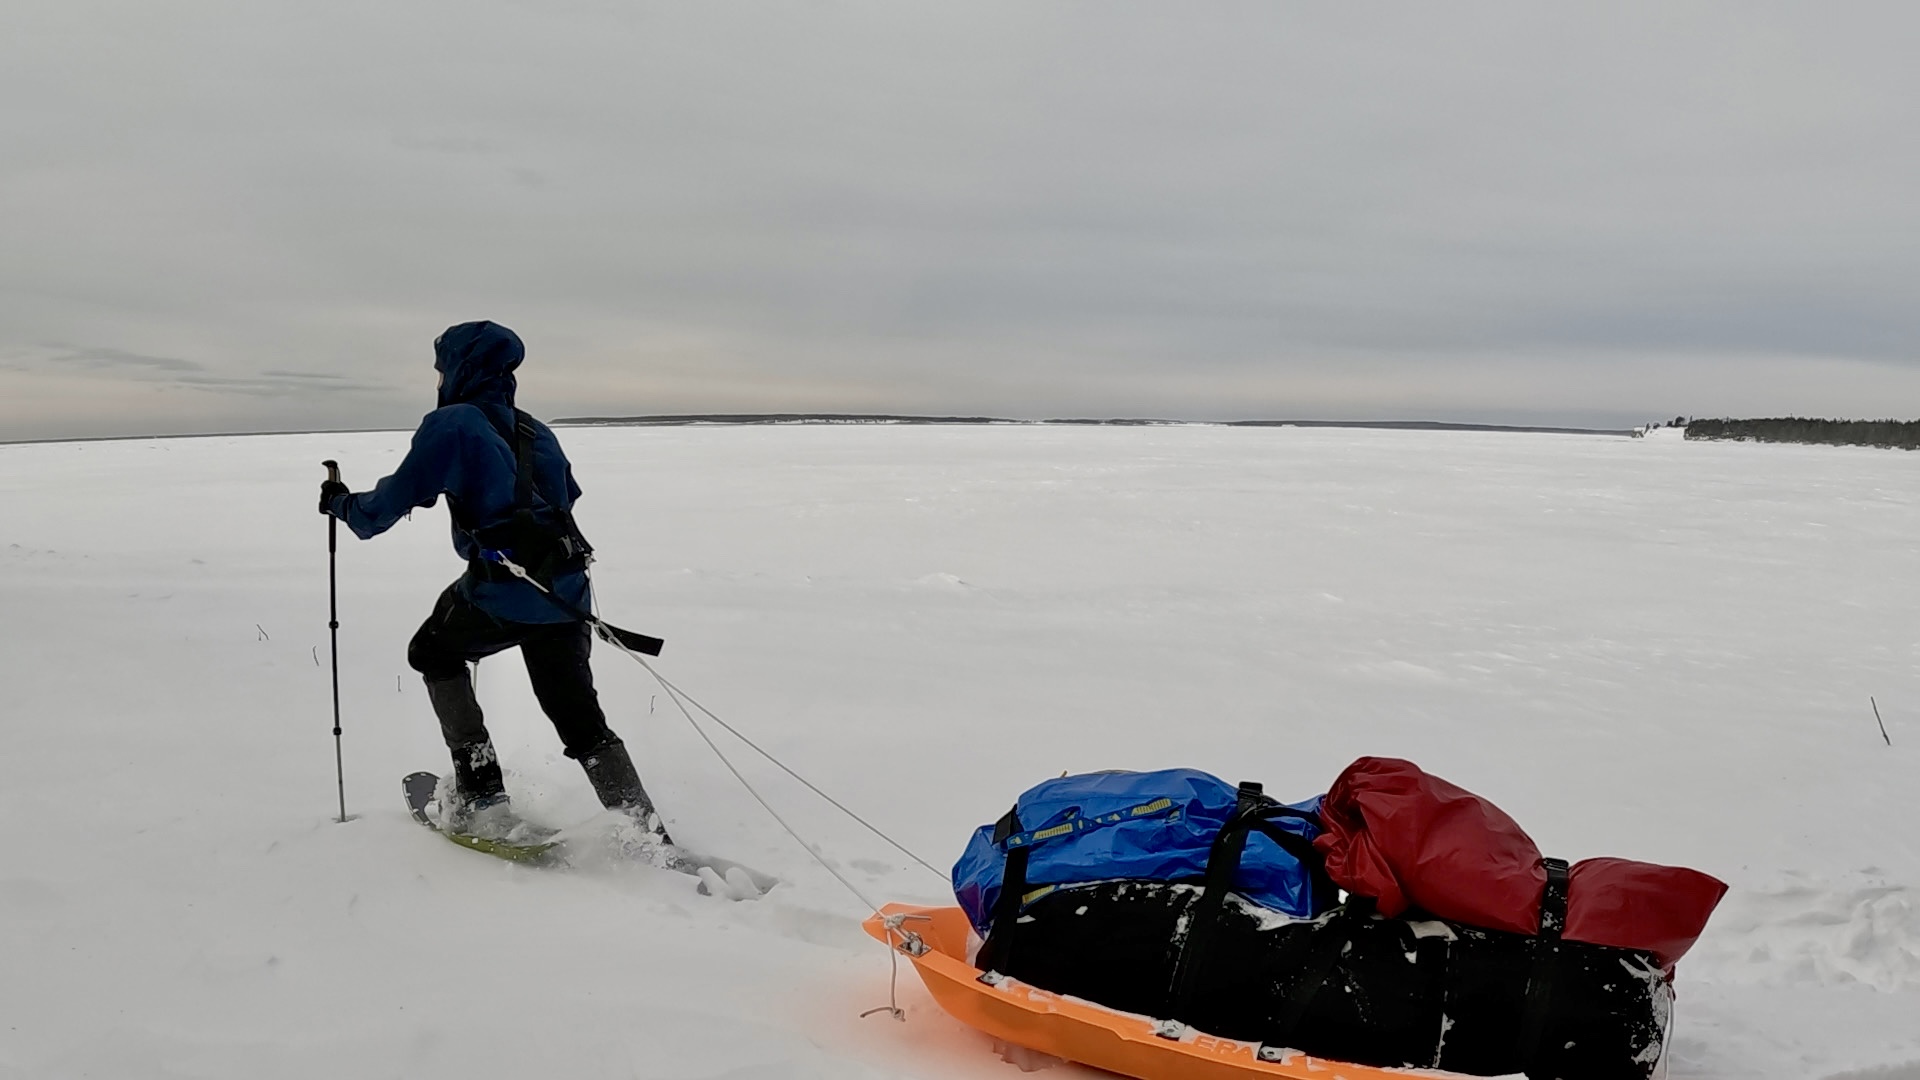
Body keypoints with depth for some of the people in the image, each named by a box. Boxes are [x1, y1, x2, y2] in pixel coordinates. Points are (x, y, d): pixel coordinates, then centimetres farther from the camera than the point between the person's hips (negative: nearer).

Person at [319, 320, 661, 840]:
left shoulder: (451, 424, -1)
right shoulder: (536, 431, 19)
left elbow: (395, 499, -1)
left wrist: (343, 504, 19)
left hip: (501, 592, -5)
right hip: (566, 592, 6)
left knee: (433, 653, 24)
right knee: (583, 723, 12)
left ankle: (482, 799, 17)